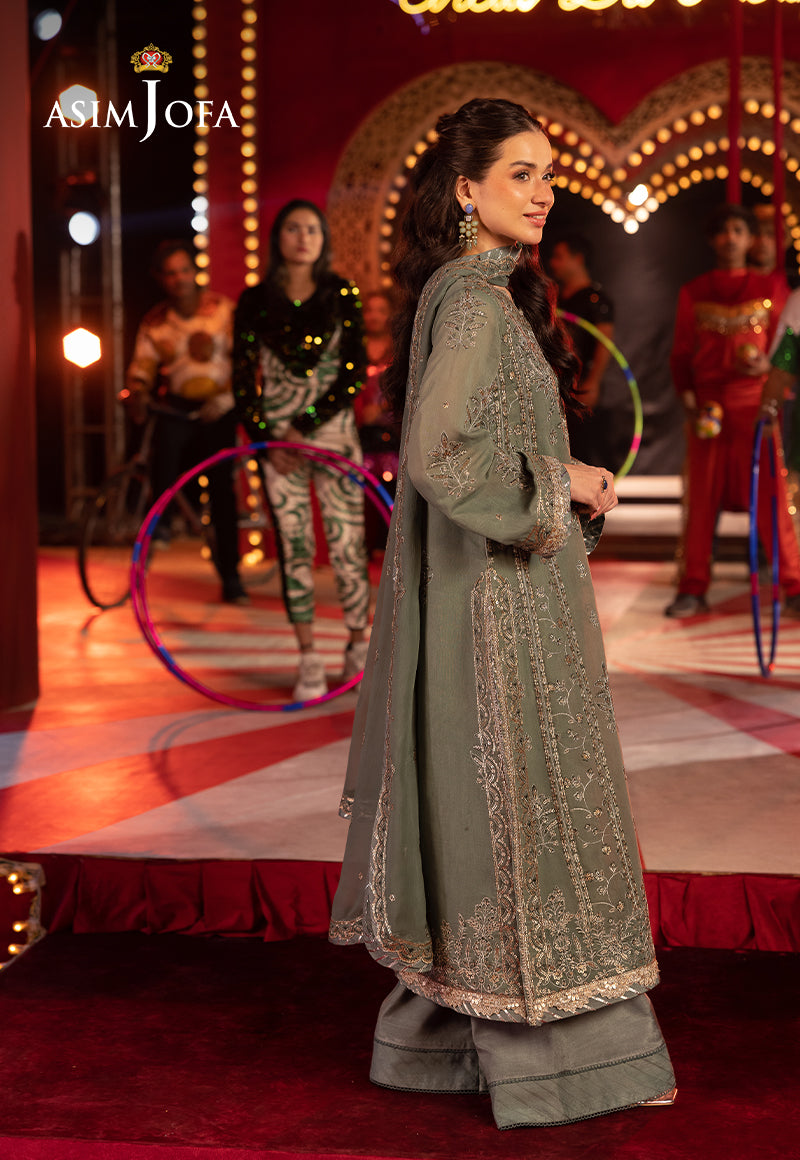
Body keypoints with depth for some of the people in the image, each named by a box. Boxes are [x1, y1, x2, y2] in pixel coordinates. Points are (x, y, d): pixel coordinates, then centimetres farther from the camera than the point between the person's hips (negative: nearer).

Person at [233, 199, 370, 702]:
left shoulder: (342, 294, 0)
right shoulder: (256, 301, 4)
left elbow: (354, 375, -4)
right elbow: (243, 378, 5)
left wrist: (303, 428, -11)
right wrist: (267, 441, -6)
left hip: (333, 431, -1)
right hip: (279, 440, 1)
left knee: (348, 544, -3)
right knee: (295, 548, 2)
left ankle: (360, 647, 12)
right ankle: (310, 660, 9)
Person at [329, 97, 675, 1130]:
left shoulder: (476, 292, 14)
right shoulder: (477, 301, -16)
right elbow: (437, 452, -25)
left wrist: (564, 484, 14)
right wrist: (557, 487, -14)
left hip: (496, 581, 10)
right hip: (501, 593, -10)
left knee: (476, 806, 14)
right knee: (523, 801, -2)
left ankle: (437, 1037, 24)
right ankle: (562, 1055, 9)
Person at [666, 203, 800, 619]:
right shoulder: (693, 292, 13)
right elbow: (680, 353, 13)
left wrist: (767, 364, -12)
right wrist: (687, 398, 0)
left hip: (754, 403, -1)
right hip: (707, 407, 1)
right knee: (701, 496, 2)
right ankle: (693, 588, 8)